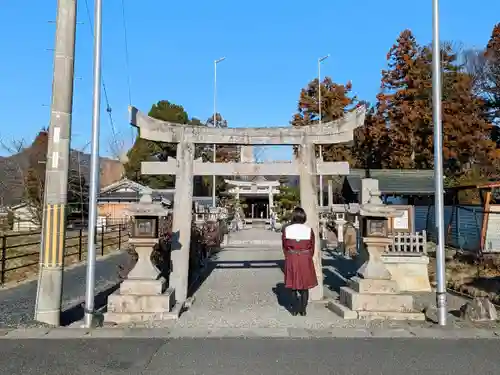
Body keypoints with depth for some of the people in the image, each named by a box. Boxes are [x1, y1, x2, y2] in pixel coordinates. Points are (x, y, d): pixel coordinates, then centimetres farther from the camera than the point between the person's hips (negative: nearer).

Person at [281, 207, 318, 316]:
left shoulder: (286, 229, -6)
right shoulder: (309, 230, -6)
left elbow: (285, 247, 1)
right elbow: (312, 248, 1)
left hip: (291, 260, 0)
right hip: (305, 259, 0)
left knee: (293, 285, 12)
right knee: (305, 286, 11)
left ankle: (295, 310, 16)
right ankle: (303, 310, 14)